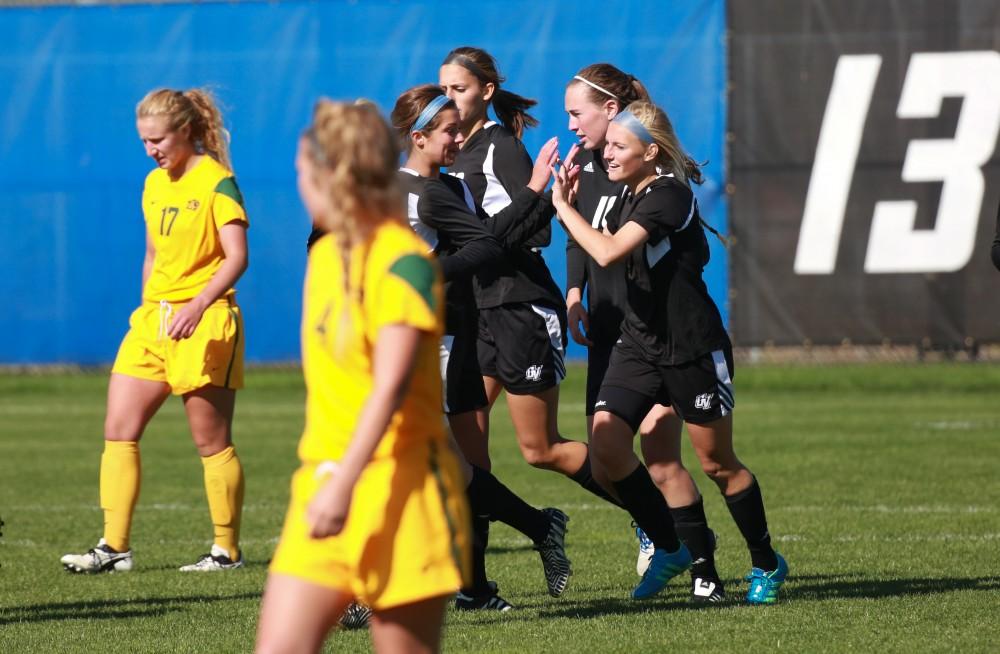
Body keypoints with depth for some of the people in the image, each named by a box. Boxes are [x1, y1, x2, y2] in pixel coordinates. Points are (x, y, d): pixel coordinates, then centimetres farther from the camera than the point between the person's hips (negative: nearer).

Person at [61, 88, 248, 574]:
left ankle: (227, 549, 8)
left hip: (203, 322, -7)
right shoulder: (154, 184, 14)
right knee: (118, 430, -2)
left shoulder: (216, 182, -9)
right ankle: (114, 548, -1)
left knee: (212, 443, -1)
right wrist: (146, 311, 18)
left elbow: (237, 256, -16)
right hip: (152, 319, 8)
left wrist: (198, 305, -27)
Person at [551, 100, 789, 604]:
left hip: (693, 349, -8)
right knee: (606, 439, -10)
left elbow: (607, 252, -30)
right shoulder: (633, 192, 7)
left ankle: (767, 565, 23)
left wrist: (563, 206, -17)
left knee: (717, 463, 4)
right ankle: (668, 547, 5)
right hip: (640, 343, 8)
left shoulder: (668, 195, -20)